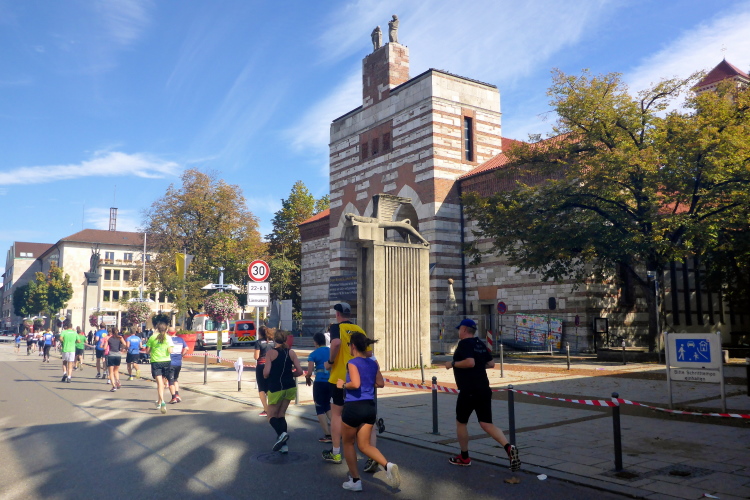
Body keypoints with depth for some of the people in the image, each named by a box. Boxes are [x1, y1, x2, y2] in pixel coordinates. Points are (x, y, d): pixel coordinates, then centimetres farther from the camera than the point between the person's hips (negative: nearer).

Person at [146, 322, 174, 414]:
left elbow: (147, 351, 1)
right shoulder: (168, 338, 0)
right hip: (166, 361, 1)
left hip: (155, 361, -1)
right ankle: (159, 402, 29)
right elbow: (170, 351, -8)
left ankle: (162, 402, -23)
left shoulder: (152, 337, 1)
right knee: (162, 382, 17)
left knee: (159, 383, -6)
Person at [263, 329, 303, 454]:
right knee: (281, 415, 16)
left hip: (275, 388, -4)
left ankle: (281, 433, -20)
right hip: (289, 387, 4)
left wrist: (265, 375, 7)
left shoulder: (271, 353, -9)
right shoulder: (291, 353, 1)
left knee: (272, 416, 10)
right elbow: (299, 371, -2)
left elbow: (266, 373, -16)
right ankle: (283, 445, 8)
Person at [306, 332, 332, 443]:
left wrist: (307, 378, 7)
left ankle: (327, 435, 5)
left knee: (320, 408, 8)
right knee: (327, 405, 23)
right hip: (332, 382, 5)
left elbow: (309, 372, -13)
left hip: (320, 383, -5)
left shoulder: (314, 354, -7)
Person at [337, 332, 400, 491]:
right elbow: (380, 383, 15)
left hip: (353, 407, -6)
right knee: (364, 445, 13)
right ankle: (388, 465, -11)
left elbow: (355, 384, -25)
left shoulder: (352, 363, -12)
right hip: (370, 407, 6)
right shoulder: (374, 363, 9)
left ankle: (355, 481, 19)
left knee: (348, 443, 15)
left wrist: (343, 384, -8)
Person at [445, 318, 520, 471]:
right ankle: (508, 447, -18)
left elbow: (470, 362, -26)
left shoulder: (464, 343, -12)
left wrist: (452, 364, -14)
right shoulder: (480, 344, 13)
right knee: (487, 424, 4)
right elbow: (491, 363, 15)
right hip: (484, 389, 7)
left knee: (460, 422, 12)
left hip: (469, 391, -7)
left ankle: (464, 458, 22)